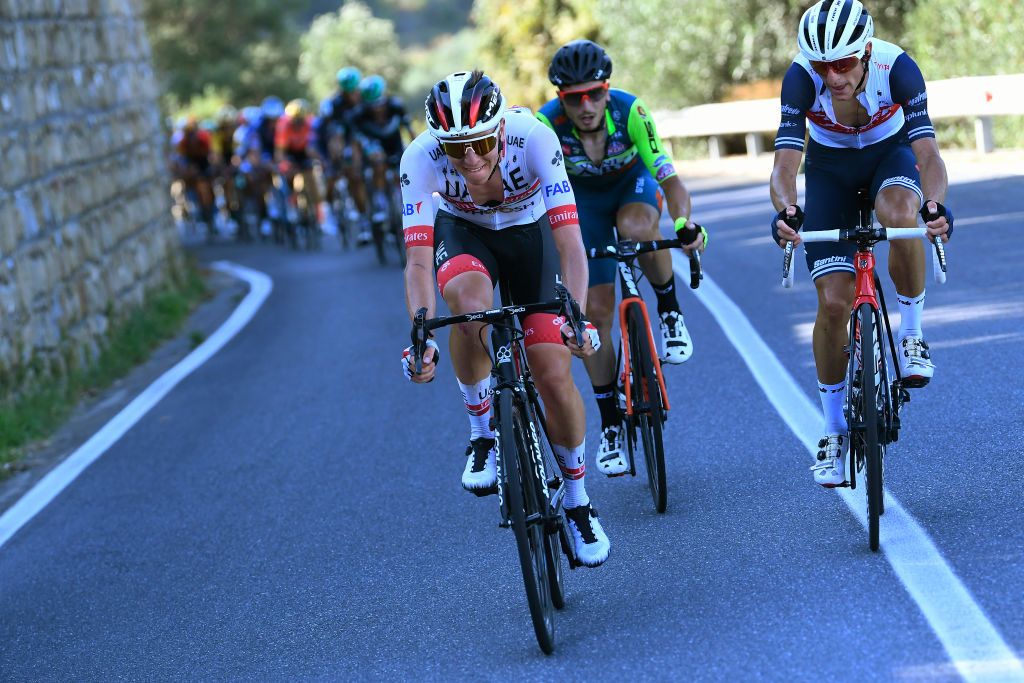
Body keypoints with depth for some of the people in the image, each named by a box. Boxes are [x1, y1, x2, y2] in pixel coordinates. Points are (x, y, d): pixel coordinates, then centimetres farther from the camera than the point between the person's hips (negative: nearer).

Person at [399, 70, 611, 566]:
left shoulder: (533, 137, -34)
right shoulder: (421, 158, -32)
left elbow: (570, 243, -36)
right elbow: (418, 261, -34)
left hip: (529, 233, 0)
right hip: (462, 233, 0)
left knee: (554, 376, -10)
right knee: (470, 301, -36)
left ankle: (577, 501, 15)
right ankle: (483, 435, -14)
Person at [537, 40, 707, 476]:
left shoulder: (630, 112, -33)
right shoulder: (547, 124, -31)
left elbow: (669, 179, -35)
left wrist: (684, 222, -54)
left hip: (634, 183, -1)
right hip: (584, 199, 1)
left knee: (635, 227, -39)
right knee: (596, 312, -7)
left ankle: (670, 310, -11)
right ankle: (610, 426, 8)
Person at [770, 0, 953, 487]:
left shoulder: (897, 68, -33)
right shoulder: (801, 78, -32)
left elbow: (928, 154, -39)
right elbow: (785, 162, -37)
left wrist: (935, 204, -60)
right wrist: (785, 210, -59)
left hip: (890, 154, -1)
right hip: (830, 168, 1)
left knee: (901, 217, -37)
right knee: (833, 302, -8)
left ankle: (911, 333, -12)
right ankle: (834, 430, 9)